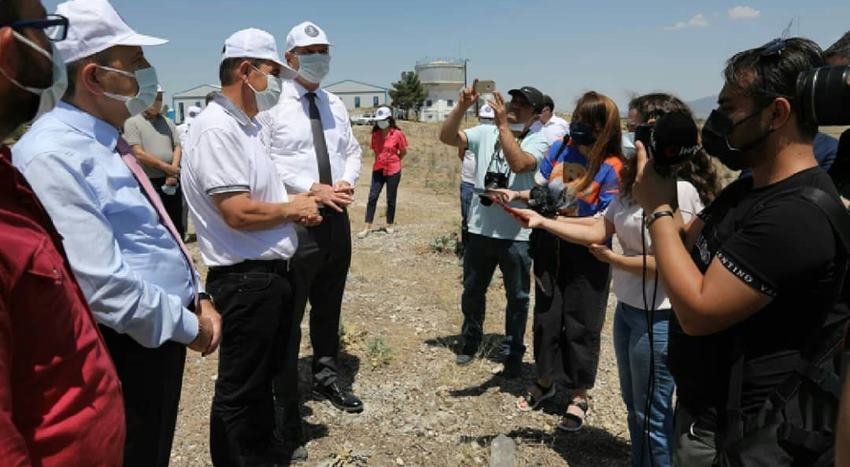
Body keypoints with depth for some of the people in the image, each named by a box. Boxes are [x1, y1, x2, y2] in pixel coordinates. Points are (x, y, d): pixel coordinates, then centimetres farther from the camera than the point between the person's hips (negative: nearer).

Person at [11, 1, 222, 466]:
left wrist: (198, 299, 4)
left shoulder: (108, 143, 9)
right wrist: (187, 325, -16)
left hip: (160, 338, 9)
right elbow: (101, 282, -28)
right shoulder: (53, 154, -22)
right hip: (122, 351, -9)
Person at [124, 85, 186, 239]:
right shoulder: (132, 122, -1)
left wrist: (173, 170, -10)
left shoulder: (168, 122, 14)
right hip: (148, 182, -4)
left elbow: (177, 147, 7)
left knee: (176, 224, 10)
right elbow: (138, 153, -11)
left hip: (171, 181, 4)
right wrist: (166, 167, -12)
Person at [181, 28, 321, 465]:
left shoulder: (249, 126, 12)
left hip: (273, 270, 11)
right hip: (245, 278, -11)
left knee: (267, 369, 25)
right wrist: (293, 208, -11)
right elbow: (239, 213, -27)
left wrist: (295, 204, 3)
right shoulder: (216, 129, -20)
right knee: (240, 384, 7)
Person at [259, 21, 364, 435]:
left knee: (329, 306, 19)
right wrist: (311, 190, -21)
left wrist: (347, 181, -6)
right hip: (295, 219, -7)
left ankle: (326, 376, 38)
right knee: (288, 312, 1)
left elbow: (352, 151, 15)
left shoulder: (335, 104, 13)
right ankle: (285, 400, 17)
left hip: (336, 216, 7)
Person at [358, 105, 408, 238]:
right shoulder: (375, 134, 3)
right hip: (378, 170, 3)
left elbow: (403, 152, 1)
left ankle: (390, 225, 23)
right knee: (372, 197, -1)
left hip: (393, 171, -3)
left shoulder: (397, 134, -9)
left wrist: (391, 161, 10)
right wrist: (381, 161, 9)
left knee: (391, 199, 7)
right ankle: (367, 227, 2)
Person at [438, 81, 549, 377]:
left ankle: (513, 353, 28)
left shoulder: (537, 141, -6)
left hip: (517, 235, -3)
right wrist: (462, 106, -20)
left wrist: (503, 124, -25)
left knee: (517, 298, 10)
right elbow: (447, 137, -9)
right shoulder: (485, 133, 2)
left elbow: (519, 163, -27)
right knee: (472, 292, 18)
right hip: (480, 230, 3)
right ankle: (471, 341, 41)